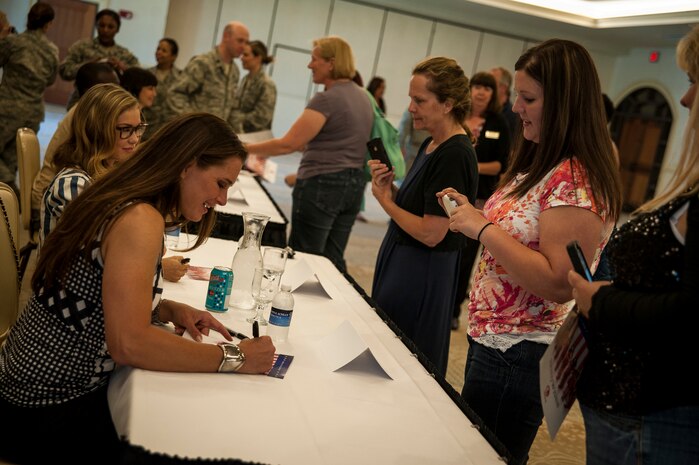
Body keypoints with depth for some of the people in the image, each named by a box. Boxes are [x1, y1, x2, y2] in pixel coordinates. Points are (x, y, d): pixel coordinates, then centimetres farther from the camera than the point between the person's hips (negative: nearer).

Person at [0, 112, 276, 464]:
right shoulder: (140, 220, -25)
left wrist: (170, 311, -2)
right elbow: (129, 344, -31)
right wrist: (233, 357, -24)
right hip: (48, 411, -9)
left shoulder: (121, 203, 4)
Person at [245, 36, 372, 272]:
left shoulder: (327, 99, -15)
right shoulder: (362, 97, 12)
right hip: (354, 184, 9)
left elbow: (288, 144, -18)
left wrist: (244, 149, -10)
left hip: (322, 185, -8)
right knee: (332, 261, 13)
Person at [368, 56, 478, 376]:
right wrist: (388, 186, -3)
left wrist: (385, 201, -11)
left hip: (422, 274, -9)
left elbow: (431, 233, -24)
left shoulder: (455, 155, -21)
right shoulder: (431, 145, 9)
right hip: (400, 260, 10)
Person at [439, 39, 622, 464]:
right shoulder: (540, 165, 10)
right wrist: (472, 216, 5)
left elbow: (559, 284, -28)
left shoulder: (575, 179, -22)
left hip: (517, 357, -10)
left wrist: (483, 228, -24)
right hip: (491, 341, 10)